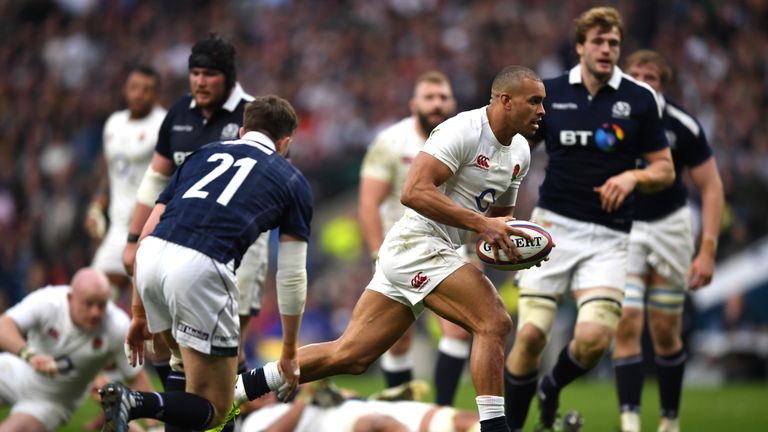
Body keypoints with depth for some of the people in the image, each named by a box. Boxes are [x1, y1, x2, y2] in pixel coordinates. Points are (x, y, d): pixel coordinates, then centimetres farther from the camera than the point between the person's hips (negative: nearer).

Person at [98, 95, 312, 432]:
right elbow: (291, 277, 22)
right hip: (202, 269, -5)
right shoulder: (292, 181, 21)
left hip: (151, 256, 5)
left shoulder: (205, 153, 30)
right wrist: (289, 351, 34)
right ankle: (135, 404, -21)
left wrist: (139, 313, 32)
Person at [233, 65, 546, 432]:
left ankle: (232, 391, 10)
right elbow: (413, 192, -24)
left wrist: (514, 237, 3)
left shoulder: (520, 153, 14)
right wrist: (481, 223, -26)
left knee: (349, 356, 6)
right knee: (494, 323, -19)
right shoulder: (463, 130, -15)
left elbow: (500, 215, 27)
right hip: (418, 244, -9)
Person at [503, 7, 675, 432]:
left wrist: (633, 176, -15)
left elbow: (665, 170, 5)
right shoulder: (549, 93, 3)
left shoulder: (639, 99, 1)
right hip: (552, 227, 0)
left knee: (594, 337, -16)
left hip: (608, 237, 0)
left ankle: (551, 388, 17)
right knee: (530, 334, -10)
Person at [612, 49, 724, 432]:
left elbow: (711, 187, -9)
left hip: (669, 225, 0)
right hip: (622, 228, 0)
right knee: (626, 324, -15)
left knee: (666, 332, 6)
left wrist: (707, 250, -16)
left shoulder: (681, 125, -16)